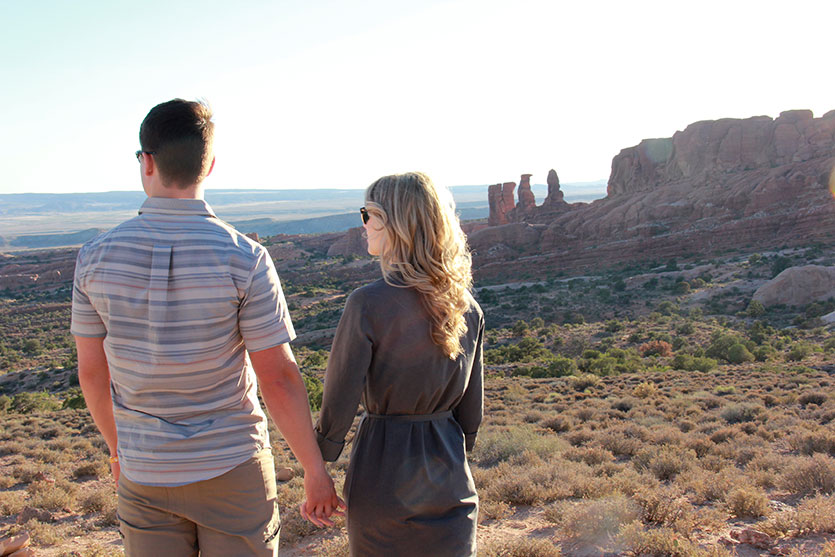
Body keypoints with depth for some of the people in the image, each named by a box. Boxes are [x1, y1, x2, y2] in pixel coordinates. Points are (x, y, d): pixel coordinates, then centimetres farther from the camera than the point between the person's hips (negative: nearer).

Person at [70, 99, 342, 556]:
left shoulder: (95, 257, -8)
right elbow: (278, 378, -15)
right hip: (233, 467, -2)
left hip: (144, 473, 3)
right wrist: (315, 471, -4)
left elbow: (92, 372, 2)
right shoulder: (244, 259, -17)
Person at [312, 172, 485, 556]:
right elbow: (472, 407, 6)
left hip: (384, 474, -4)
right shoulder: (467, 307, -3)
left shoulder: (368, 303, -19)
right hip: (450, 480, 4)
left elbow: (339, 402, -14)